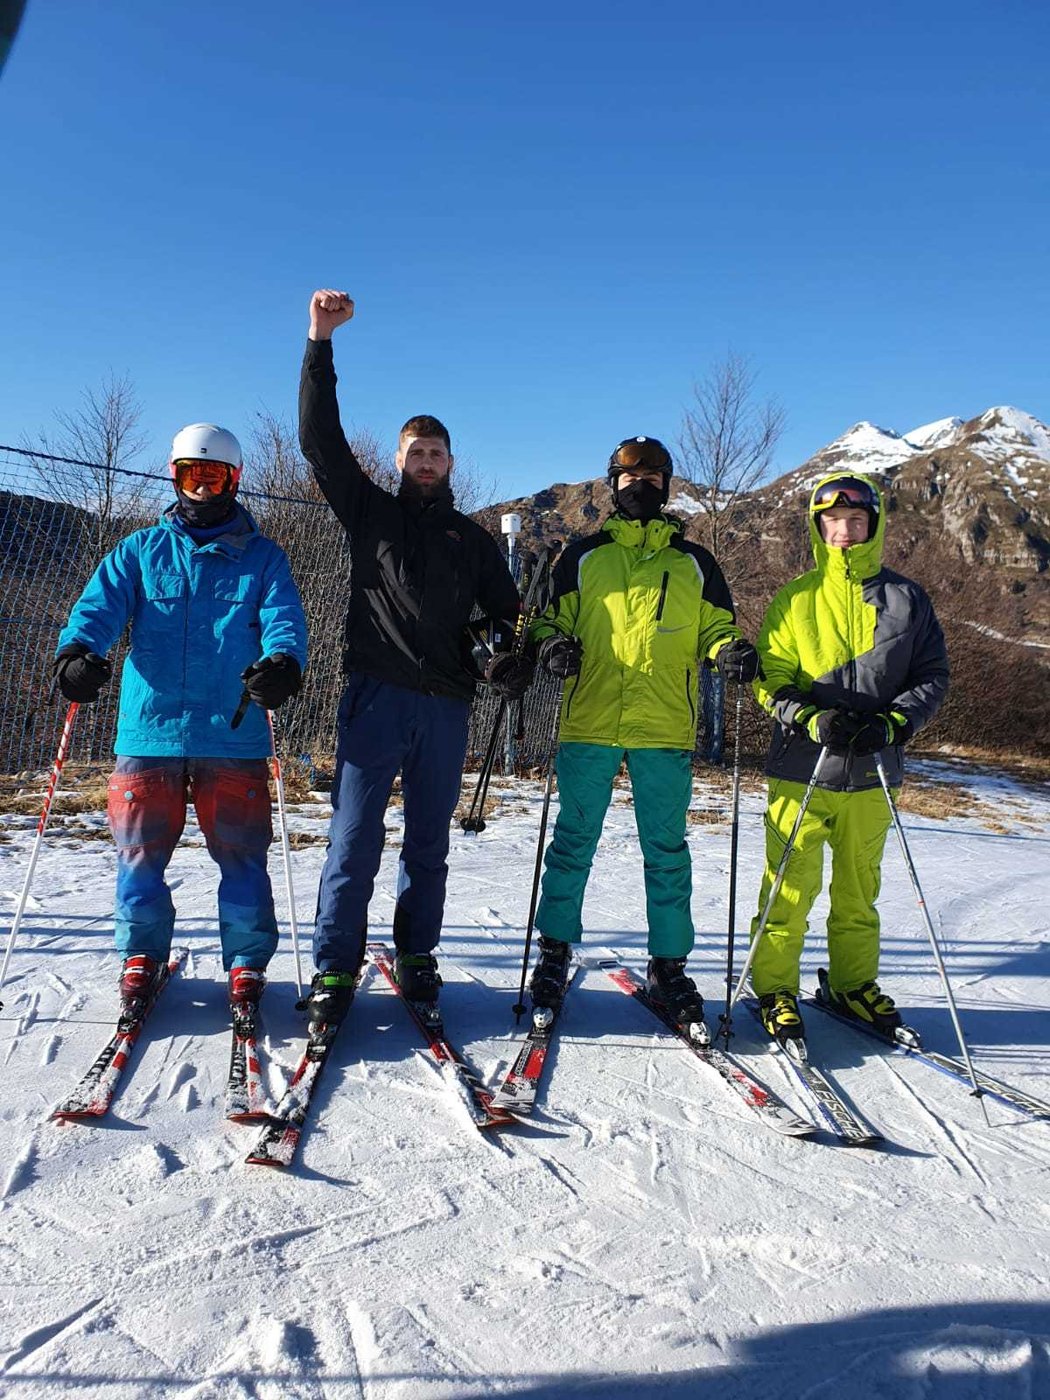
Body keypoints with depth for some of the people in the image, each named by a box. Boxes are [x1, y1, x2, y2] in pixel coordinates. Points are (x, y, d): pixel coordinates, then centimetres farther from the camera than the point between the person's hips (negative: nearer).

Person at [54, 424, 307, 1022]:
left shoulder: (263, 557, 11)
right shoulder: (140, 551, 15)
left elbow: (284, 618, -5)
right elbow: (100, 604, 0)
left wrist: (281, 662, -28)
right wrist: (77, 649, -22)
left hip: (233, 735, -1)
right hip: (149, 729, 2)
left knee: (242, 857, 1)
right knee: (140, 854, 6)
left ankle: (247, 965, 19)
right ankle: (142, 959, 27)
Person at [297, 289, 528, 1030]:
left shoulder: (473, 539, 19)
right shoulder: (370, 511, 14)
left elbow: (507, 612, 17)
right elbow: (320, 438, 6)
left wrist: (516, 660, -5)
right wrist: (321, 343, 0)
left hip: (445, 706, 2)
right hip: (376, 696, -2)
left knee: (428, 843, 9)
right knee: (355, 839, -4)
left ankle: (416, 959, 21)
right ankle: (335, 971, 3)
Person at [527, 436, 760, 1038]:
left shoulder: (693, 561, 15)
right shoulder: (583, 556, 14)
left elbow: (715, 628, 16)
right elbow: (550, 619, 16)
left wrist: (731, 651, -7)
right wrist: (554, 645, -8)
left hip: (666, 731, 1)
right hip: (589, 724, 0)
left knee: (668, 852, 5)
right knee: (573, 843, 4)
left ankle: (669, 966, 18)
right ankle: (555, 954, 19)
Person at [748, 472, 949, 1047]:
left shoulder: (906, 599, 7)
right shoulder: (795, 599, 4)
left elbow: (932, 677, 7)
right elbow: (770, 677, 1)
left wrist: (892, 723, -12)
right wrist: (814, 719, -17)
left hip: (872, 772, 2)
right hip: (801, 768, -2)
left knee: (859, 891, 15)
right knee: (791, 888, -1)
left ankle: (854, 983, 32)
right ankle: (775, 988, 15)